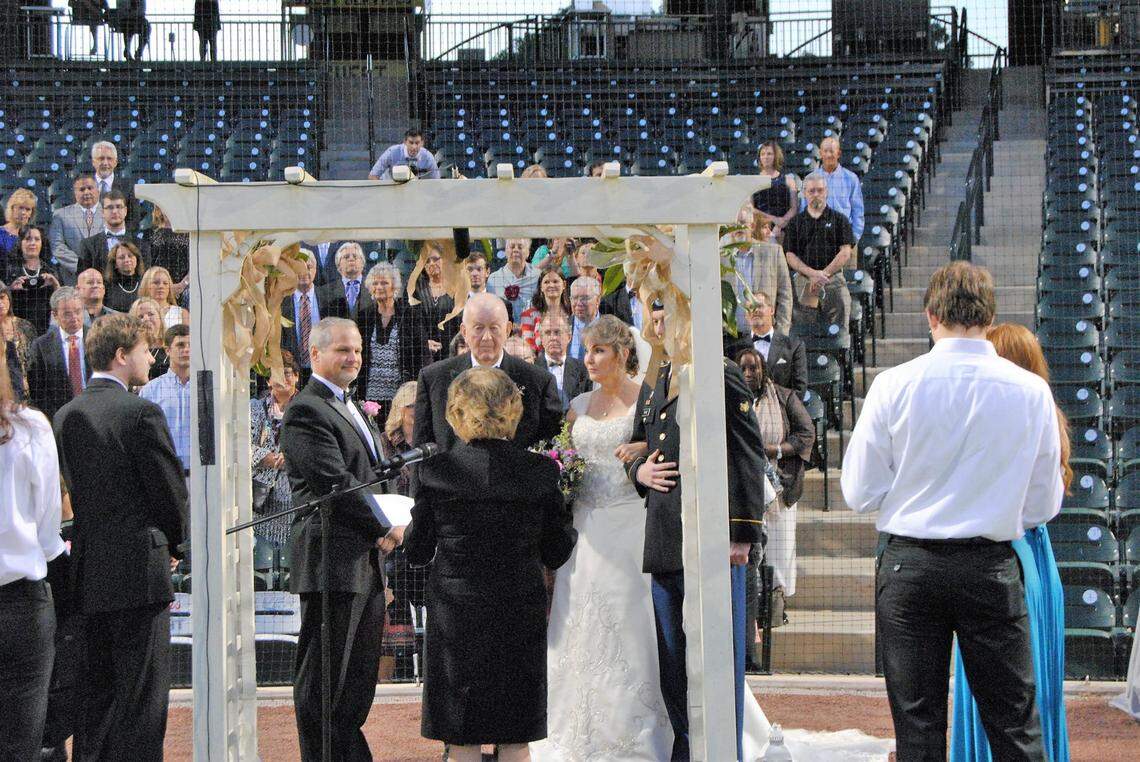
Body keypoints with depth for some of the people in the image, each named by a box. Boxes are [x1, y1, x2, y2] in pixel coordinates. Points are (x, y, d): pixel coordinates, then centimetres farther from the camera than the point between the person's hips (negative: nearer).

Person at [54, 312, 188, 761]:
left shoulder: (66, 416, 9)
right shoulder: (142, 413, -12)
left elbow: (73, 489, 13)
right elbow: (171, 490, -8)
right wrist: (174, 540, 10)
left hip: (88, 572, 7)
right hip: (138, 569, -7)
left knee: (95, 694, 14)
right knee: (142, 695, -3)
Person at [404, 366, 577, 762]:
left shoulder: (435, 470, -9)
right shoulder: (540, 470, -6)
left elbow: (417, 551, 0)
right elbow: (556, 553, 0)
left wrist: (401, 532, 21)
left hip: (455, 615, -1)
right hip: (520, 616, 1)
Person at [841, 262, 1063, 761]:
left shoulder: (894, 385, -7)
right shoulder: (1032, 391, -4)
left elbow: (859, 493, -2)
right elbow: (1045, 505, 4)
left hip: (909, 567, 0)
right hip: (992, 568, 0)